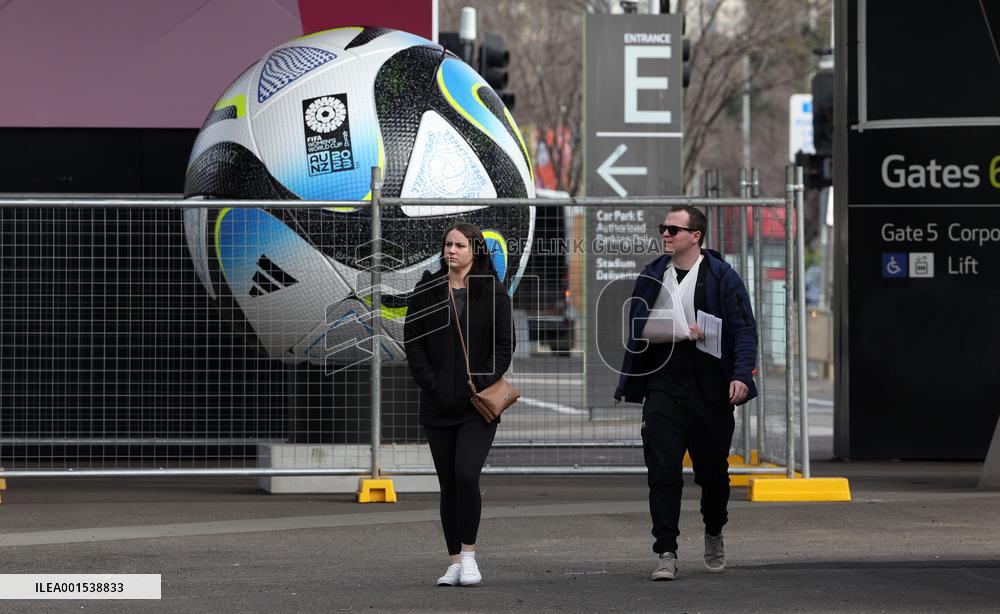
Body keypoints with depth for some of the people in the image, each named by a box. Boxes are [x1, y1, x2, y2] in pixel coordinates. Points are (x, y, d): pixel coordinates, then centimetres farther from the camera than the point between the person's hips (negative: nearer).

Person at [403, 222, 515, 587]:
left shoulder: (493, 293, 2)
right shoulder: (427, 290, 7)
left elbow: (505, 344, 1)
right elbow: (412, 338, 6)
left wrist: (484, 382, -10)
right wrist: (427, 380, -6)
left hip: (478, 405, -3)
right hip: (437, 405, 3)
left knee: (467, 475, -18)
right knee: (448, 485, 5)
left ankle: (469, 553, -6)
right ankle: (455, 563, 10)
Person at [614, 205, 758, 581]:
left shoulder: (722, 278, -1)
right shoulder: (652, 276, 11)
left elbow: (744, 330, -5)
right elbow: (639, 328, 12)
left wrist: (742, 375, -19)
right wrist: (681, 330, -6)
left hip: (708, 384, -2)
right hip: (663, 382, 2)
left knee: (712, 467, 9)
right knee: (662, 469, -10)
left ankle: (713, 535, 35)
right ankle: (666, 553, -10)